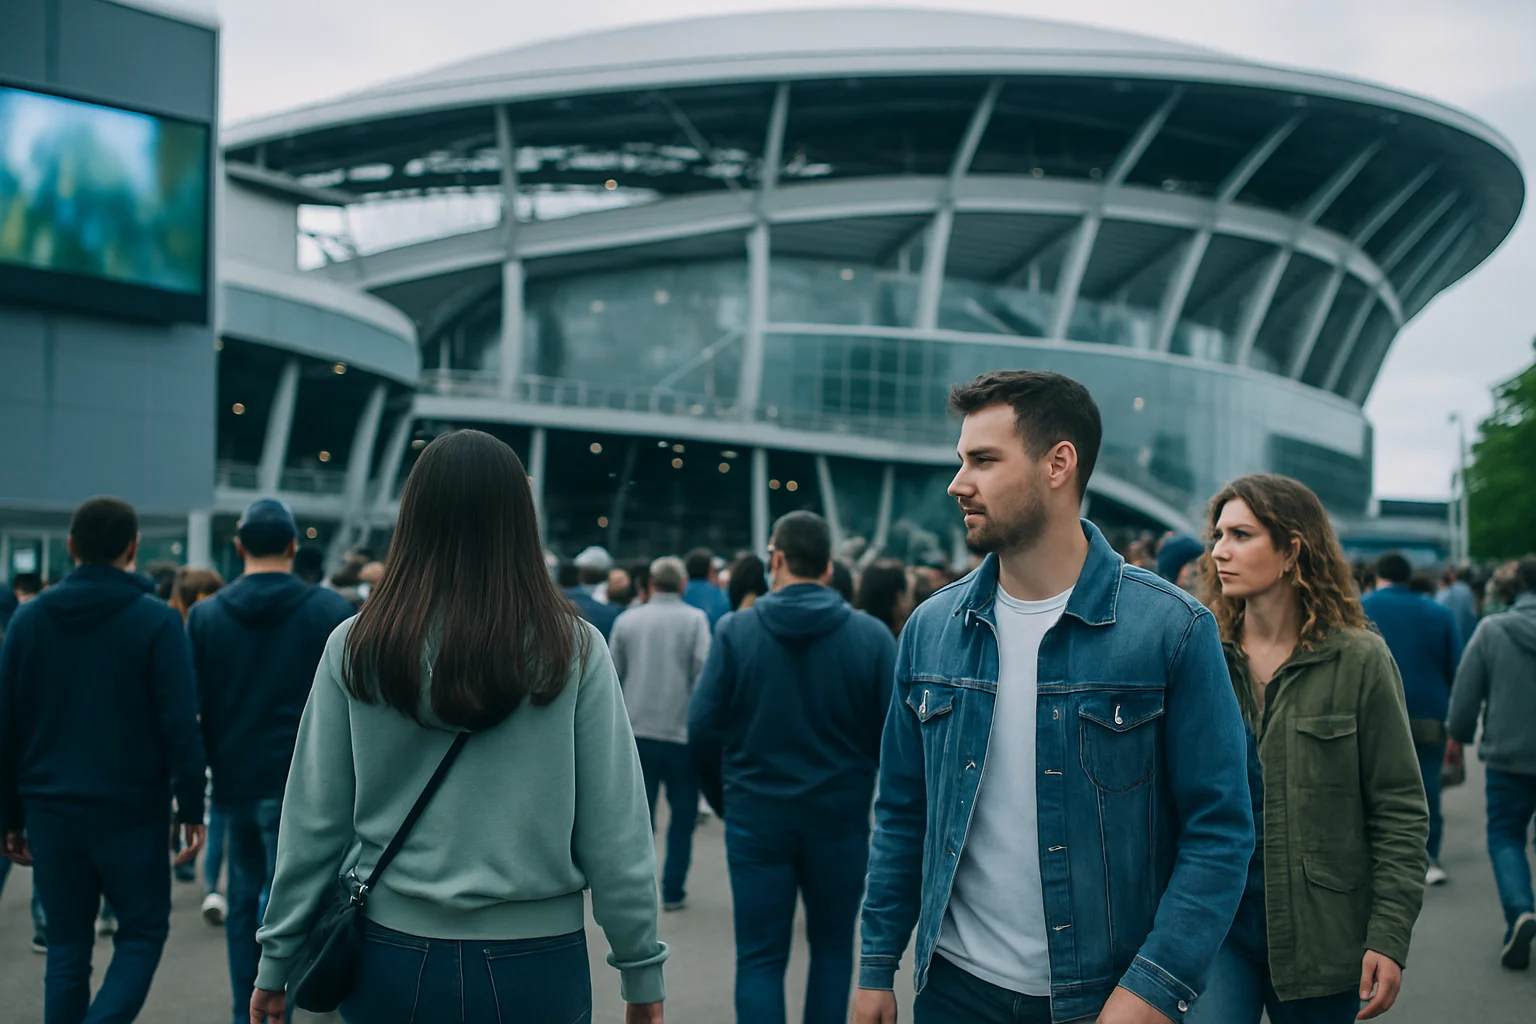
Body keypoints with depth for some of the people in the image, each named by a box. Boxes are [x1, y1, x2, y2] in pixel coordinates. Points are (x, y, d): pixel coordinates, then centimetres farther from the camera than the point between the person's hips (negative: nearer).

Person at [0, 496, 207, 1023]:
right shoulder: (156, 620, -7)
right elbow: (180, 725, -11)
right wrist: (191, 808, -4)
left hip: (51, 811, 4)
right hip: (131, 811, -3)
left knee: (67, 948, 12)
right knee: (142, 934, 9)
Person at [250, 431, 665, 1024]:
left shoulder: (355, 648, -6)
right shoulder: (574, 651, -9)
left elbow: (311, 822, -2)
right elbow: (616, 829, -7)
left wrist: (277, 959, 9)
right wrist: (642, 972, 3)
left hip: (392, 958, 1)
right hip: (537, 963, -1)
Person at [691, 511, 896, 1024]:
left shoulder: (735, 630, -7)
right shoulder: (872, 636, -7)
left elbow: (703, 729, -7)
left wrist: (723, 794, 9)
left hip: (756, 815, -1)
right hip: (841, 817, 1)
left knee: (760, 957, 6)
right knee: (832, 947, 18)